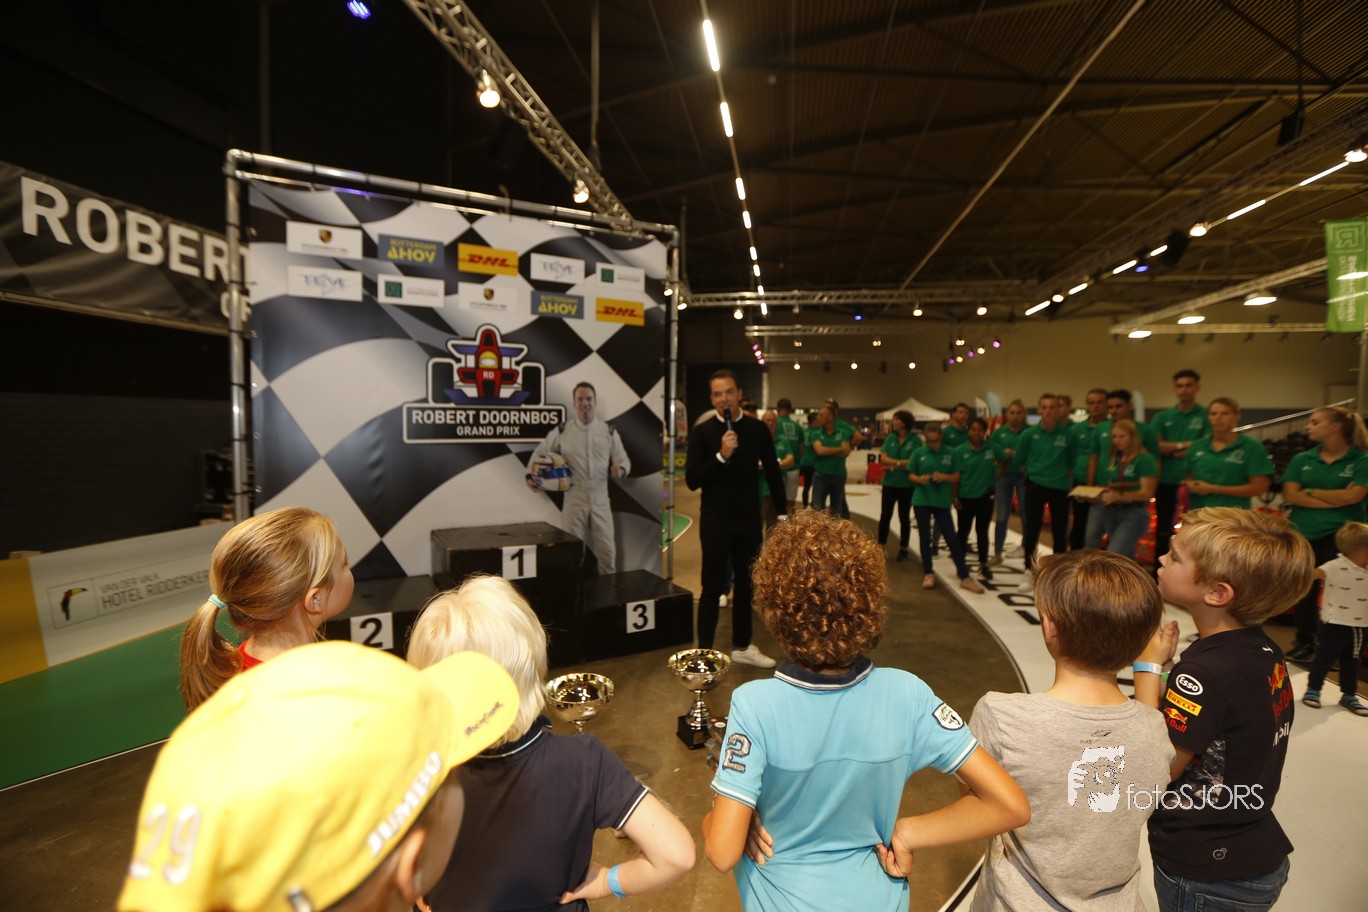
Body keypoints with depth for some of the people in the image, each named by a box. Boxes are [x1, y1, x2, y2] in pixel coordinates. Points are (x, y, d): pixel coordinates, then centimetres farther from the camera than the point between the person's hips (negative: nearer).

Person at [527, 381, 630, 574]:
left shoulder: (609, 431, 3)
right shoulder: (562, 431, 0)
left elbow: (623, 459, 6)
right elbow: (540, 453, 10)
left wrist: (620, 469, -17)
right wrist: (531, 475, -5)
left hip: (600, 500, 1)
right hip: (574, 500, -1)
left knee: (607, 551, 5)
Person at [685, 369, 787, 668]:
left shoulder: (757, 429, 0)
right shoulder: (702, 431, -7)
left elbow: (773, 473, 6)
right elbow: (692, 480, -13)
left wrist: (782, 514, 5)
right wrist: (721, 455, -24)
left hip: (749, 520, 3)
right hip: (715, 521, -3)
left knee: (746, 584, 14)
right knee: (713, 587, 4)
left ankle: (742, 646, 31)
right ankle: (705, 651, 18)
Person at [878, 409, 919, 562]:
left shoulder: (915, 440, -7)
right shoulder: (890, 438, 3)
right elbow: (883, 459, -6)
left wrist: (893, 465, -13)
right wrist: (902, 463, -18)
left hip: (907, 485, -3)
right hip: (889, 483, 3)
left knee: (904, 517, 9)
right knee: (885, 515, 6)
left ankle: (903, 549, 21)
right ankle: (881, 547, 16)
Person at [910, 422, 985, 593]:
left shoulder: (952, 453, 1)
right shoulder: (919, 453, 1)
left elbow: (956, 477, 3)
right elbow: (910, 475, 5)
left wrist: (944, 476, -16)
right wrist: (919, 479, -16)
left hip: (942, 501, -1)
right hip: (921, 500, 1)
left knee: (952, 539, -1)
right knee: (925, 538, 8)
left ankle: (965, 577, 7)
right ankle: (928, 574, 21)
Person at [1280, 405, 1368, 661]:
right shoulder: (1301, 460, 6)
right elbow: (1290, 496, -4)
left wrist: (1310, 491, -6)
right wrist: (1336, 500, -10)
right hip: (1303, 535, 3)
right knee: (1304, 591, 10)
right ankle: (1304, 642, 24)